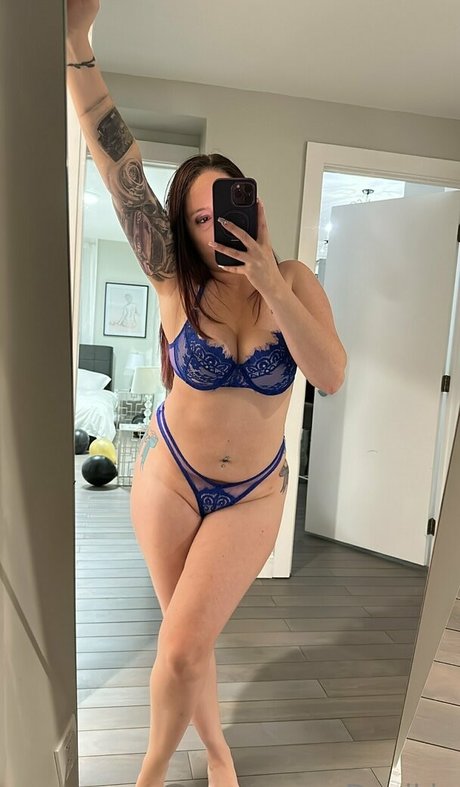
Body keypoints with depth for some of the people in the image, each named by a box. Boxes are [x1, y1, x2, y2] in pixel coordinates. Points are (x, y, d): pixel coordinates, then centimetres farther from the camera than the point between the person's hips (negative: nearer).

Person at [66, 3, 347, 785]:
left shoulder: (294, 279, -7)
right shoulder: (177, 281, -11)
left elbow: (332, 377, -18)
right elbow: (117, 163, -18)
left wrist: (274, 289, -26)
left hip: (253, 494, 0)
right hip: (169, 478, 1)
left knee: (181, 647, -4)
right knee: (189, 640, 14)